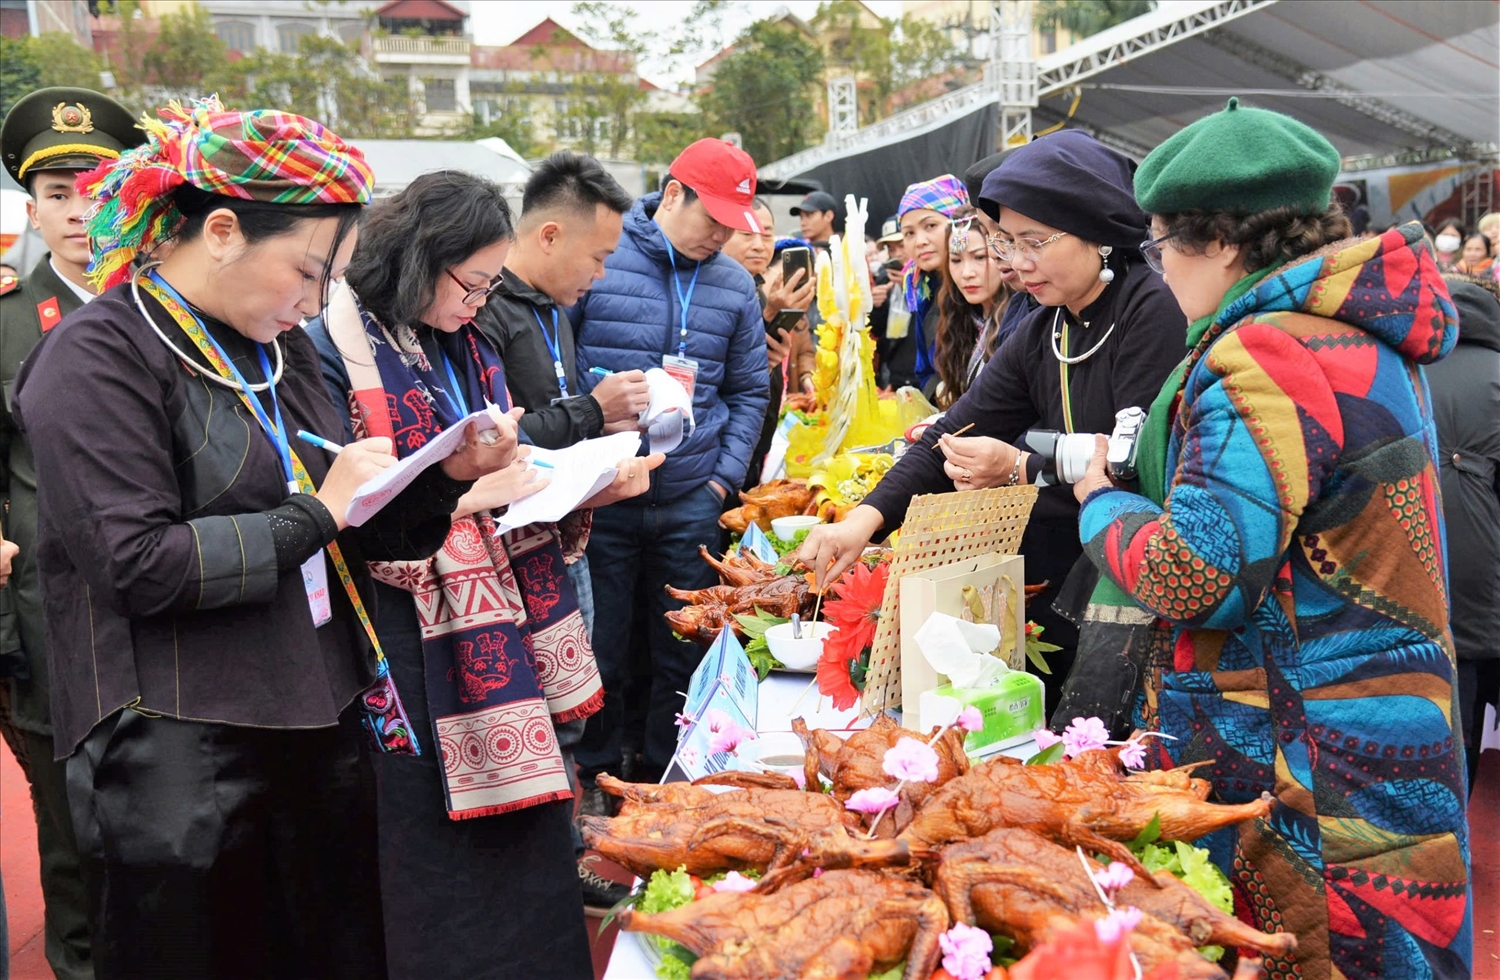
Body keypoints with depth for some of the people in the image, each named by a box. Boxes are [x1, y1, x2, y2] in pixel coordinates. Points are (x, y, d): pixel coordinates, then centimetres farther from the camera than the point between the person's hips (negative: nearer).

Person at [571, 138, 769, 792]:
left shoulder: (736, 286, 9)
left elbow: (748, 392, 15)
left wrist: (725, 477, 5)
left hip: (692, 504, 4)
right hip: (601, 499, -3)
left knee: (684, 656, 11)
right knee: (600, 654, 7)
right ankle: (594, 781, 27)